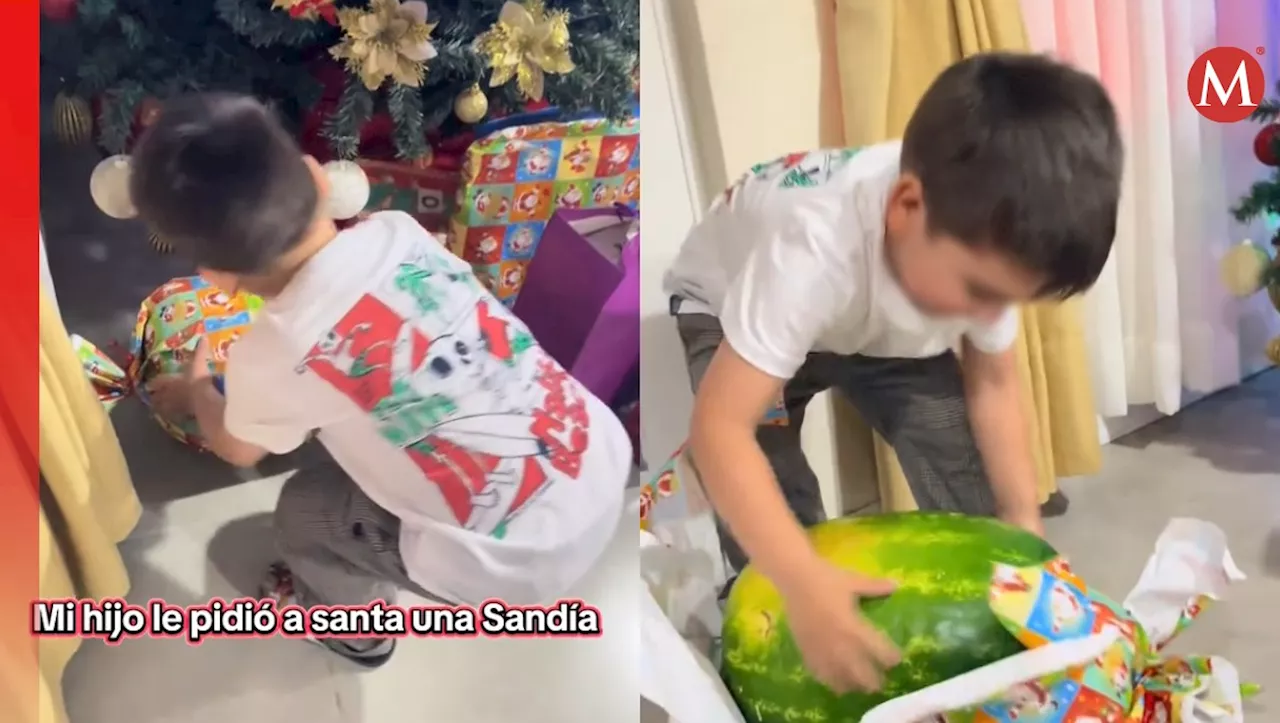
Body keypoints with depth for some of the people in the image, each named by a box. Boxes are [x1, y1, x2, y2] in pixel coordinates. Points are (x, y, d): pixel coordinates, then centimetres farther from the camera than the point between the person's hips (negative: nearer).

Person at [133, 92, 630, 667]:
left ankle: (351, 629, 47)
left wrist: (195, 391, 32)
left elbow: (238, 450, 12)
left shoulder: (270, 357, -15)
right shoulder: (396, 229, -3)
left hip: (521, 564, -6)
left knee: (305, 511, 18)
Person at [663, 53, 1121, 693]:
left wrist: (1024, 522, -17)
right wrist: (807, 586, -57)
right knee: (768, 521, -22)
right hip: (732, 308, -4)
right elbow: (719, 428, -49)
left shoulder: (986, 242, -28)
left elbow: (993, 384, -11)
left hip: (882, 320, 5)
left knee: (964, 473, -9)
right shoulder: (812, 250, -47)